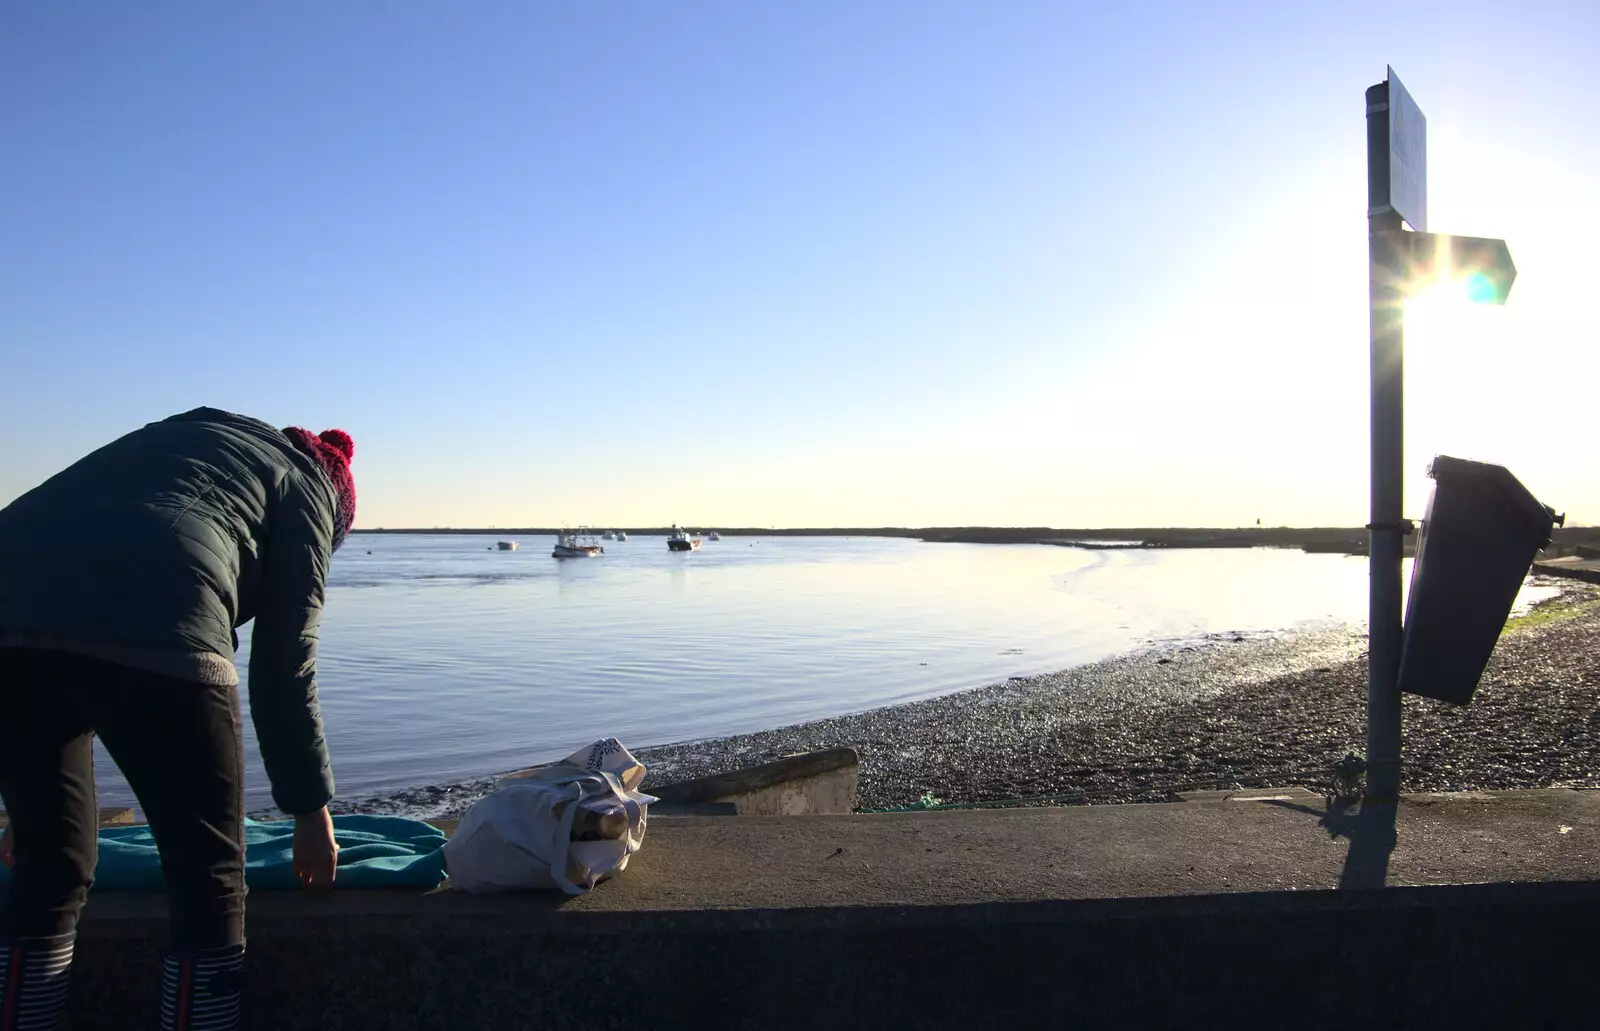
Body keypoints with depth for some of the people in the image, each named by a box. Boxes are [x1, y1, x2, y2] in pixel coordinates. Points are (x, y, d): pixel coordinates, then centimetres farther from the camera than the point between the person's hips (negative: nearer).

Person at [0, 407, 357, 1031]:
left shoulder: (173, 438, 38)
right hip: (154, 635, -6)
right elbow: (283, 669, 12)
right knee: (208, 876, 11)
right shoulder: (305, 486, 21)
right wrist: (310, 807, 22)